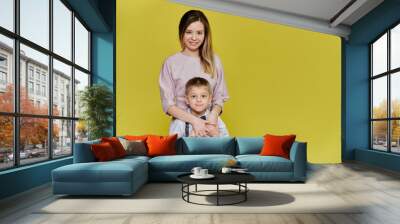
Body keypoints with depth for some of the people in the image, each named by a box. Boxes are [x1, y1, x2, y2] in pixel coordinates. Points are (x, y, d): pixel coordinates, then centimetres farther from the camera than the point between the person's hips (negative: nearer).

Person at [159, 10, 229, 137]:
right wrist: (193, 120, -13)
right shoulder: (171, 63, -1)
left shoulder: (214, 61, 7)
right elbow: (168, 104, -2)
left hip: (209, 124, 2)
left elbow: (219, 97, 9)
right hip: (182, 124, -1)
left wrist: (214, 114, -10)